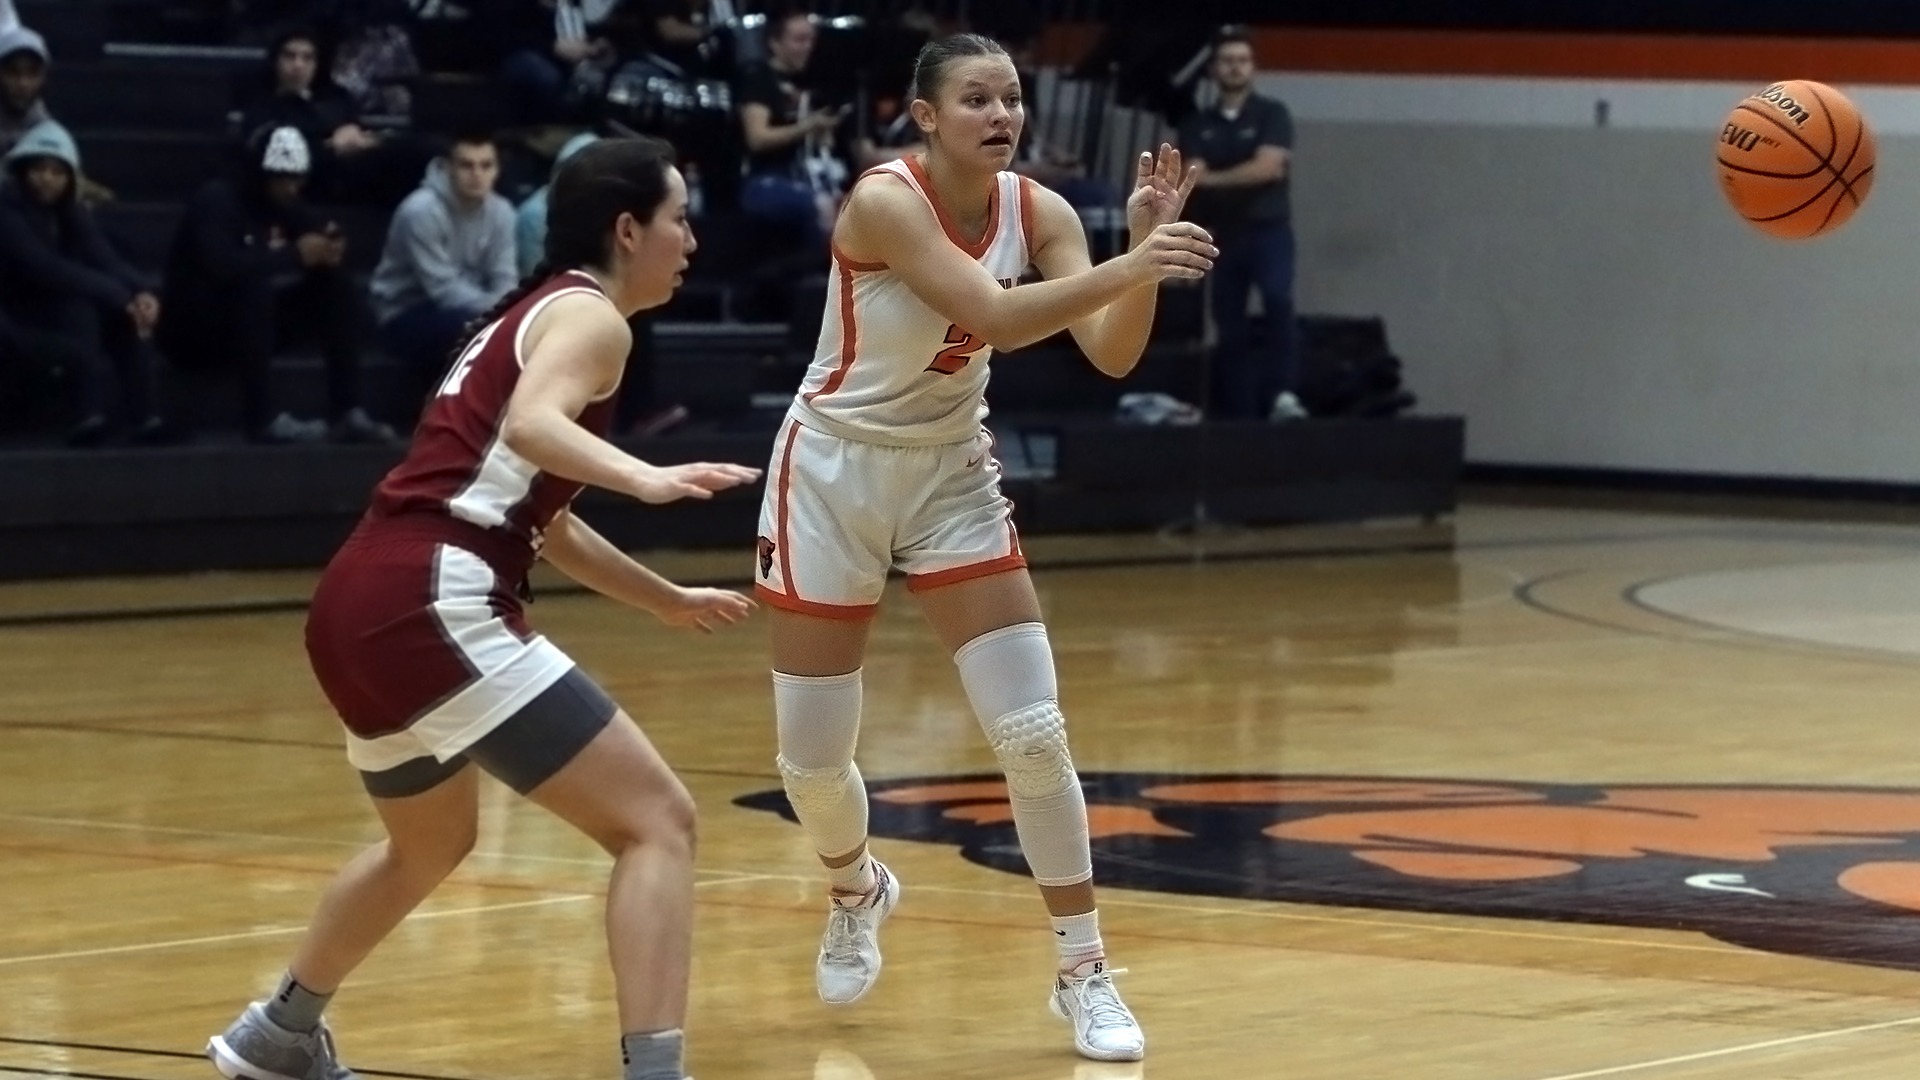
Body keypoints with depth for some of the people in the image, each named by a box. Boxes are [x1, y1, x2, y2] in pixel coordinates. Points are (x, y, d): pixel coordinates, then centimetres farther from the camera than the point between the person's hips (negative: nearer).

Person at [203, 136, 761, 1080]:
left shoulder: (536, 313, 25)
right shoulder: (588, 315, -3)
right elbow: (531, 425, -25)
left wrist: (666, 600, 44)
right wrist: (648, 479, -40)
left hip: (362, 605, 10)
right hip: (431, 606, -10)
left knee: (432, 843, 35)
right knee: (657, 822, -10)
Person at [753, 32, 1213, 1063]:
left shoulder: (1036, 209, -8)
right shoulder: (886, 200, -25)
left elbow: (1111, 354, -17)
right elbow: (994, 317, -37)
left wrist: (1143, 252, -33)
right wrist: (1127, 267, -47)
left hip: (950, 473, 4)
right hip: (836, 471, -4)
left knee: (1034, 731, -9)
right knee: (811, 757, 4)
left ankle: (1084, 974, 1)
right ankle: (857, 892, 37)